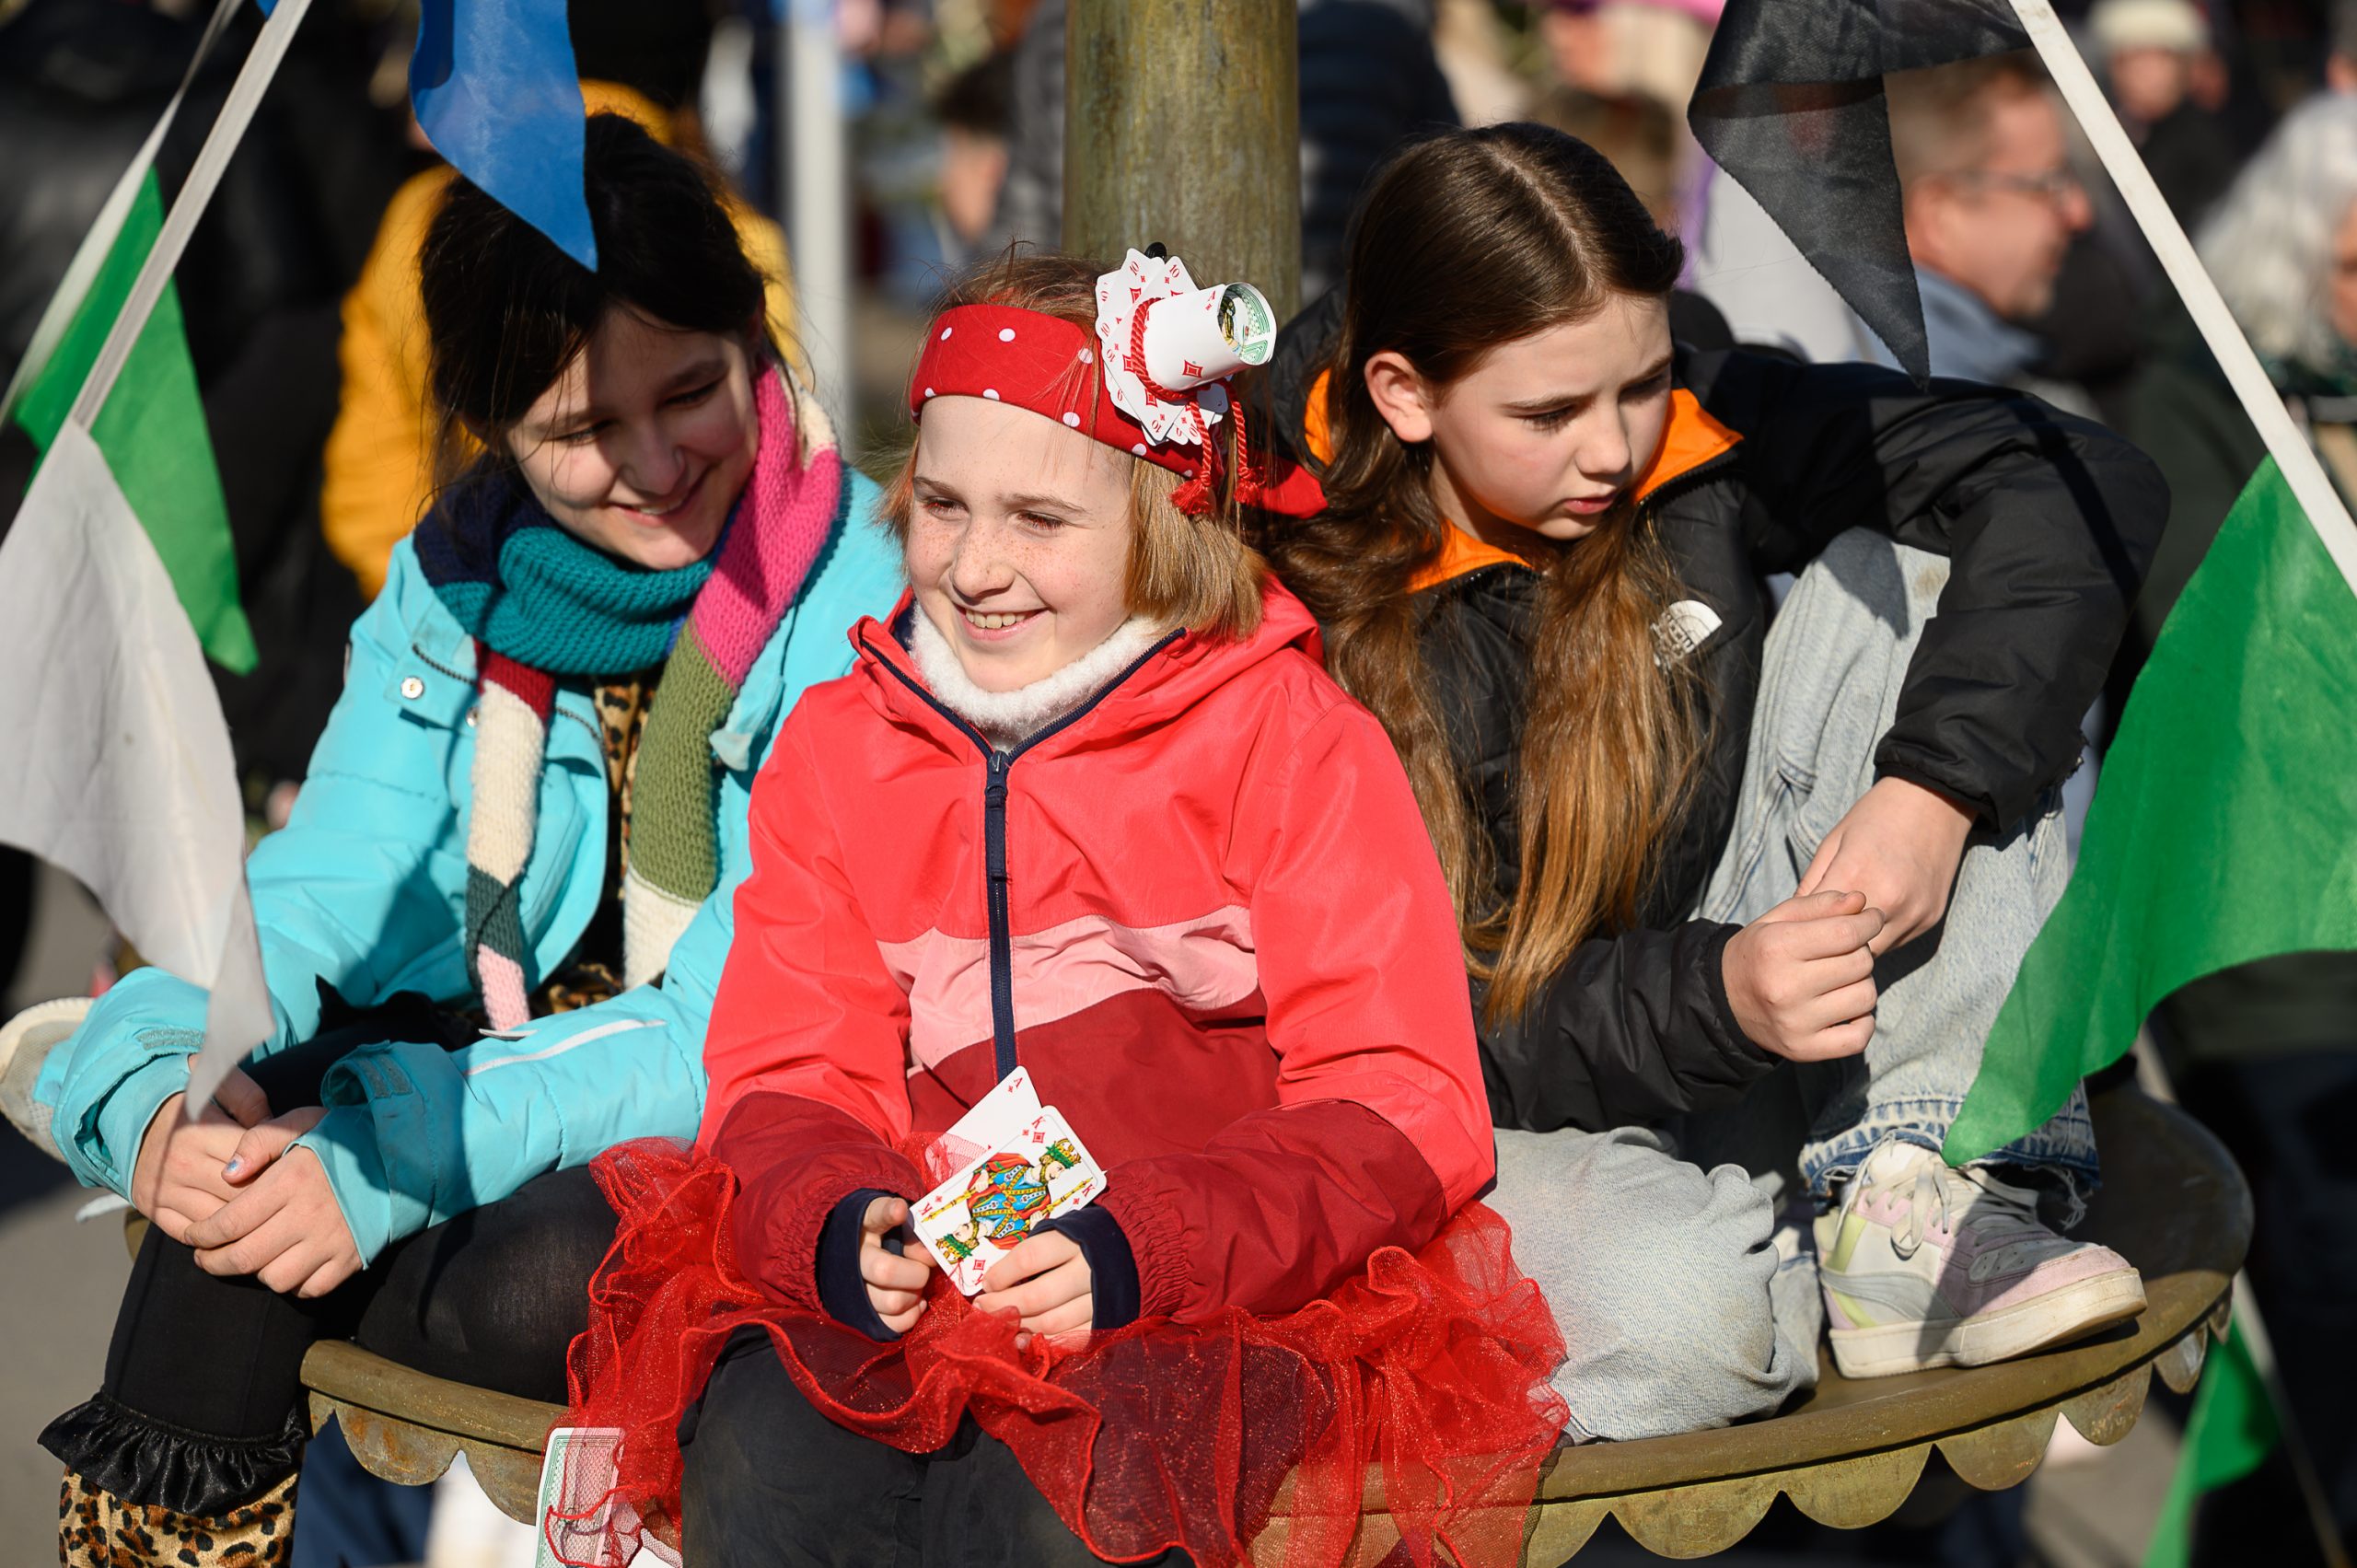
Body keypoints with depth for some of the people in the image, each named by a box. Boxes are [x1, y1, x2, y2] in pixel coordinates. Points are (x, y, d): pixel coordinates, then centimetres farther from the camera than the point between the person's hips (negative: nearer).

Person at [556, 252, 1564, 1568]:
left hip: (1227, 1289, -3)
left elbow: (1407, 1108, -6)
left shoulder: (1290, 736, 2)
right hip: (910, 1286, 3)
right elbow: (783, 1078, 9)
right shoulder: (836, 745, 14)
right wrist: (841, 1228, -16)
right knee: (755, 1458, -28)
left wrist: (1136, 1251, -21)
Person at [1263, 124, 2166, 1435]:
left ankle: (1914, 1201, -19)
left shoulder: (1691, 441, -9)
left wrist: (1940, 788, -25)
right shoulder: (1305, 621, -18)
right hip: (1519, 1117, -5)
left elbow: (2080, 481, -12)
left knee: (1905, 575, -16)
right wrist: (1710, 999, -32)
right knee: (1676, 1321, -40)